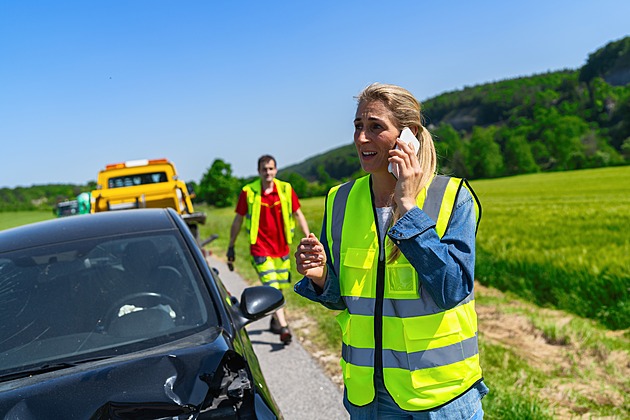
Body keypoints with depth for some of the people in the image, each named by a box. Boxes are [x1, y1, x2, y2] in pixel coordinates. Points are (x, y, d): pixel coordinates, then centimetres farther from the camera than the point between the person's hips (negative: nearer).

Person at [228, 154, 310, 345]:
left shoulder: (286, 189, -2)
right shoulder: (248, 192, -7)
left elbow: (298, 214, 7)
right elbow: (238, 220, 2)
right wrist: (231, 247, 5)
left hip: (282, 247, 3)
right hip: (260, 248, -3)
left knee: (280, 286, 14)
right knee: (272, 288, -12)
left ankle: (275, 320, 35)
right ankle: (284, 327, -10)